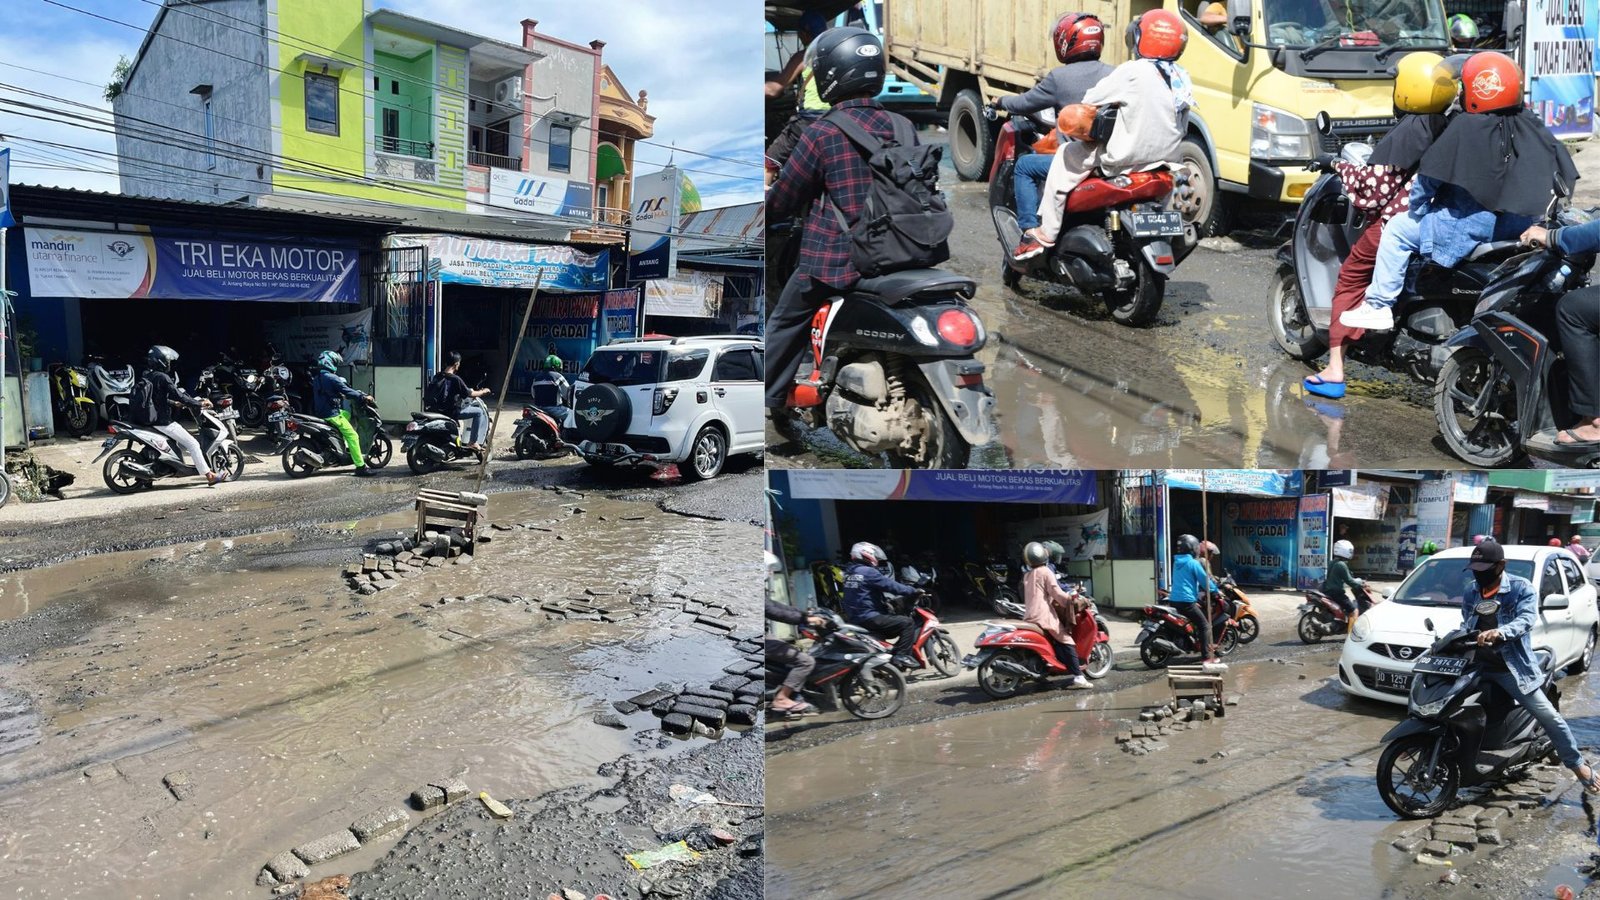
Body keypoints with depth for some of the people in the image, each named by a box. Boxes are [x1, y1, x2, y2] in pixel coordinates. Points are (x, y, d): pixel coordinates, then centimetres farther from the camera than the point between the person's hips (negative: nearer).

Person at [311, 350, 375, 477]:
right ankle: (360, 466, -14)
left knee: (349, 414, 31)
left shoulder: (316, 379, 13)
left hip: (320, 413, 10)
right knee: (353, 436, -9)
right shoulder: (332, 378, -16)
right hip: (332, 414, -10)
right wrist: (364, 398, -8)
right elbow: (346, 391, -17)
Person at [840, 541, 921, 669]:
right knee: (907, 623, -11)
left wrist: (886, 602, 26)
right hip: (869, 618, -10)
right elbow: (890, 585, -15)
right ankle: (902, 656, -16)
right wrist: (913, 590, -5)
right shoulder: (868, 572, -15)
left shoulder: (849, 572, 14)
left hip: (854, 619, 10)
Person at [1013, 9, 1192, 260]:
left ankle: (1045, 233, 5)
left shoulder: (1133, 72, -13)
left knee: (1067, 155, 8)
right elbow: (1182, 127, 11)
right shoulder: (1182, 79, 7)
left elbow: (1091, 100, -8)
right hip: (1167, 158, 7)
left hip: (1127, 158, -7)